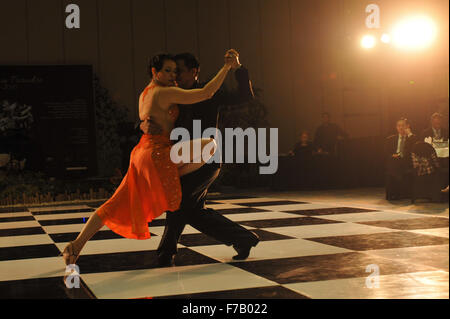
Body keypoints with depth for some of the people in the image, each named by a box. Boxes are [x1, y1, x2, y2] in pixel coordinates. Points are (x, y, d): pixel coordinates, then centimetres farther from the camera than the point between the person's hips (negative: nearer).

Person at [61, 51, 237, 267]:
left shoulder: (145, 94, 20)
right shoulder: (165, 93, -8)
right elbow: (206, 93, -14)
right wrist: (226, 67, -8)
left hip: (142, 152, 10)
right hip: (158, 154, -10)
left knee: (116, 205, 12)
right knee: (210, 145, -13)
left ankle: (76, 245, 9)